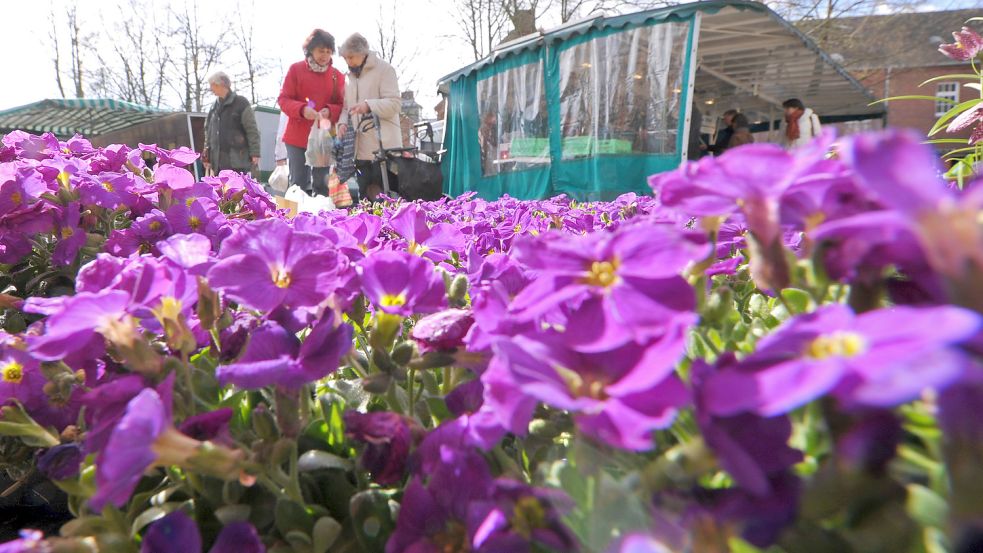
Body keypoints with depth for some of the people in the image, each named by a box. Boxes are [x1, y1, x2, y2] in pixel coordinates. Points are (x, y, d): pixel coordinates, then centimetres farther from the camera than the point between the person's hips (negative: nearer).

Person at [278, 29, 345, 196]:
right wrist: (302, 109, -21)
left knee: (322, 185, 4)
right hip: (297, 137, -1)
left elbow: (343, 105, 6)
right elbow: (283, 100, -1)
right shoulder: (296, 69, 2)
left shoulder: (337, 75, 7)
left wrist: (330, 111, -18)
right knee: (299, 184, -1)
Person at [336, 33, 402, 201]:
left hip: (383, 147, -7)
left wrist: (369, 105, -26)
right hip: (361, 148, 7)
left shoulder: (384, 69, -3)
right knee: (366, 197, 11)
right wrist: (343, 122, -1)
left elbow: (395, 104, -12)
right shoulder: (350, 76, 18)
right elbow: (346, 106, 21)